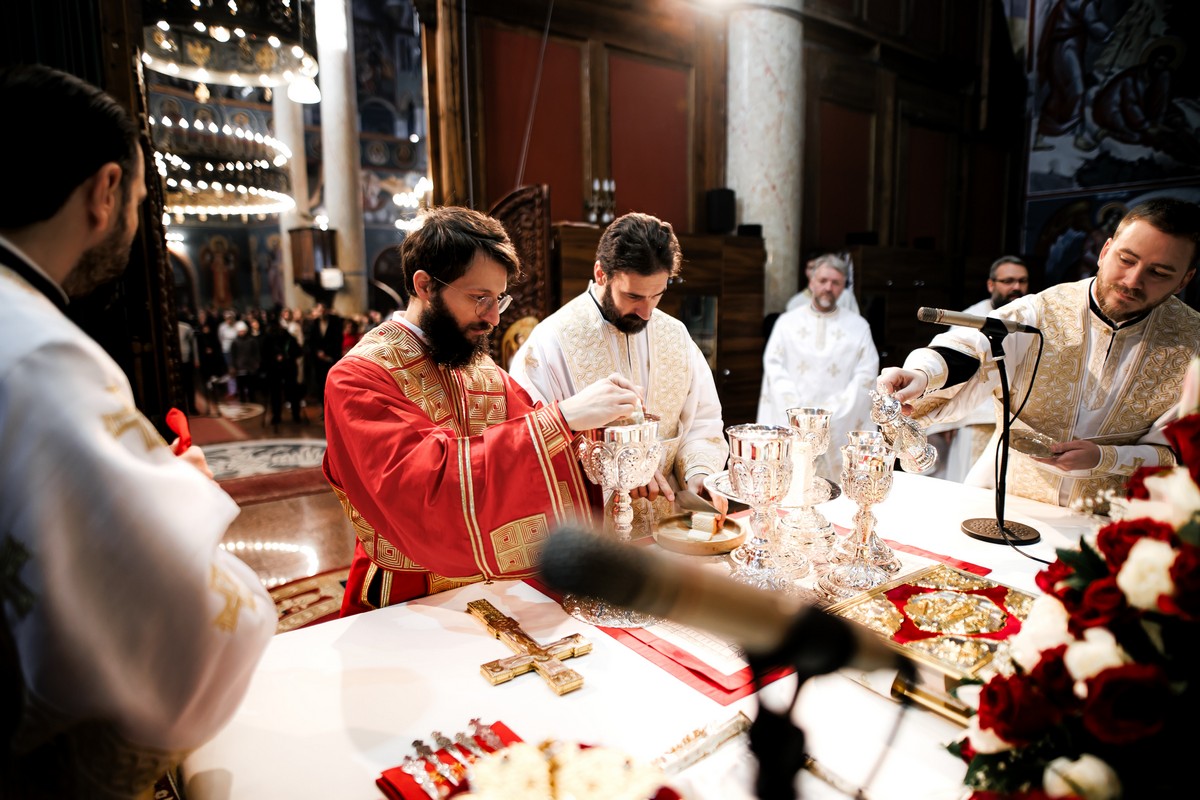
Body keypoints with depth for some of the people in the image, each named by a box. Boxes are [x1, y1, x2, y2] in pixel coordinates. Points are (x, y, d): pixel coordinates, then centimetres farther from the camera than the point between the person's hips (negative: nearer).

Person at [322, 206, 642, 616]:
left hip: (500, 586, 6)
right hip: (413, 603, -5)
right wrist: (562, 418, -30)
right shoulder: (358, 378, -12)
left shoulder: (480, 364, 9)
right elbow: (430, 487, -27)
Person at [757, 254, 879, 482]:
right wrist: (797, 411, -9)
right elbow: (774, 366, 2)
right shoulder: (788, 321, 10)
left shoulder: (858, 326, 9)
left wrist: (832, 412, -8)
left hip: (839, 427, 0)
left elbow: (866, 373, 2)